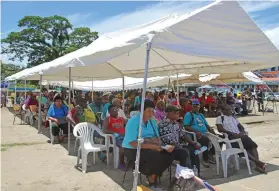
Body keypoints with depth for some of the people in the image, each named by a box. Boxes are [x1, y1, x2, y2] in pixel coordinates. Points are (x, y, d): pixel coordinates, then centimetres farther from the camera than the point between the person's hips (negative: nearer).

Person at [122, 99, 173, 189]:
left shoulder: (152, 121, 7)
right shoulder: (133, 121, -16)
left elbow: (157, 137, 4)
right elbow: (132, 143, -22)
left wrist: (159, 145, -20)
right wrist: (150, 146, -28)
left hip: (149, 149, 7)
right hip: (133, 150, -7)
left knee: (168, 156, -14)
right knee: (156, 157, -28)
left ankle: (152, 175, 7)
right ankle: (152, 179, 0)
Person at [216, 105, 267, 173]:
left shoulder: (233, 117, 27)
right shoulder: (220, 118, 5)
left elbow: (241, 127, 24)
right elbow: (220, 129, -10)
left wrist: (242, 132, 0)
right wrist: (232, 133, -17)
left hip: (240, 135, 6)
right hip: (230, 137, -6)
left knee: (253, 145, -17)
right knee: (243, 148, -28)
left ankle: (257, 165, -23)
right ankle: (258, 162, -25)